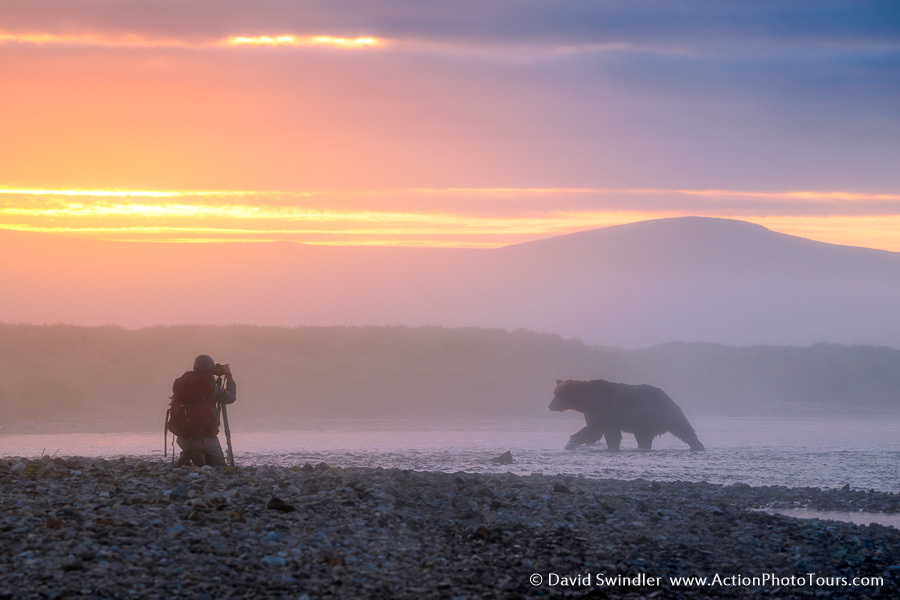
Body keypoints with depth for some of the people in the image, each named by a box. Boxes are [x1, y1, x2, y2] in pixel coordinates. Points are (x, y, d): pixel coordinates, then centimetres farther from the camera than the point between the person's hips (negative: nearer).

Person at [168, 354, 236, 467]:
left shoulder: (180, 382, 4)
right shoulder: (210, 384, -7)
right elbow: (231, 397, 5)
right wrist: (229, 376, 19)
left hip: (182, 438, 5)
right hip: (205, 436, -5)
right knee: (219, 464, 8)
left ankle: (185, 457, 1)